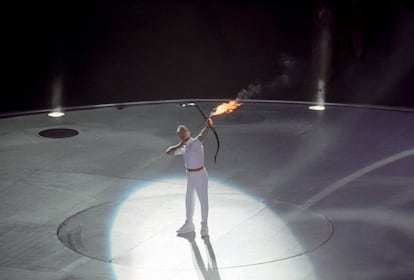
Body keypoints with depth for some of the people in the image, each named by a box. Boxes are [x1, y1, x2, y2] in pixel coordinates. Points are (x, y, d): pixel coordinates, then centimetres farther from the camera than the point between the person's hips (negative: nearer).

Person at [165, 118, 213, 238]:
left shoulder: (195, 142, -18)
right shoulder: (184, 148, 6)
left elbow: (202, 135, -40)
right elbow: (168, 152, 7)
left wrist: (207, 126, -63)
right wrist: (179, 145, -9)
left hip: (200, 175, -9)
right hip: (190, 176, 9)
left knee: (203, 200, 3)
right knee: (189, 199, 21)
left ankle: (204, 227, 17)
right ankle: (189, 224, 39)